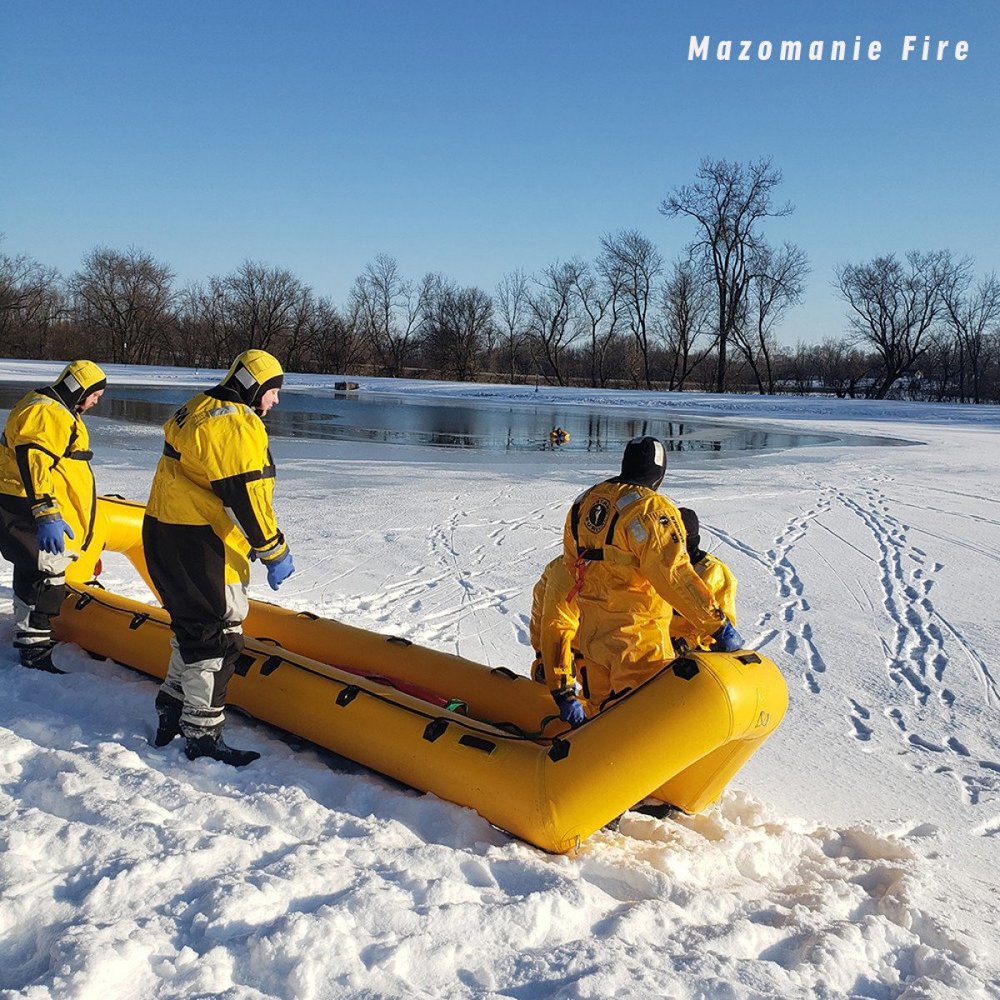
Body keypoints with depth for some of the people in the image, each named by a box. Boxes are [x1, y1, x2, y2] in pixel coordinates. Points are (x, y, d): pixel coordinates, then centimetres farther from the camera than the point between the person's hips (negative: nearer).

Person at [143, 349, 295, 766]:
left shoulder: (198, 410, 16)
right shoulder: (237, 425, -18)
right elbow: (246, 496, -22)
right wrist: (274, 552, -16)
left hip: (166, 533, 11)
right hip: (197, 544, -11)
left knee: (194, 624, 22)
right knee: (217, 634, -4)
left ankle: (174, 708, 34)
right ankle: (202, 735, 3)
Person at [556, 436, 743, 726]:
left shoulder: (585, 500, 6)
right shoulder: (650, 509, -18)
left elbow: (571, 561, 16)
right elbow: (674, 576, -25)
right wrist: (718, 625, -22)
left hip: (590, 628, 8)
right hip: (637, 635, -7)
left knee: (599, 706, 22)